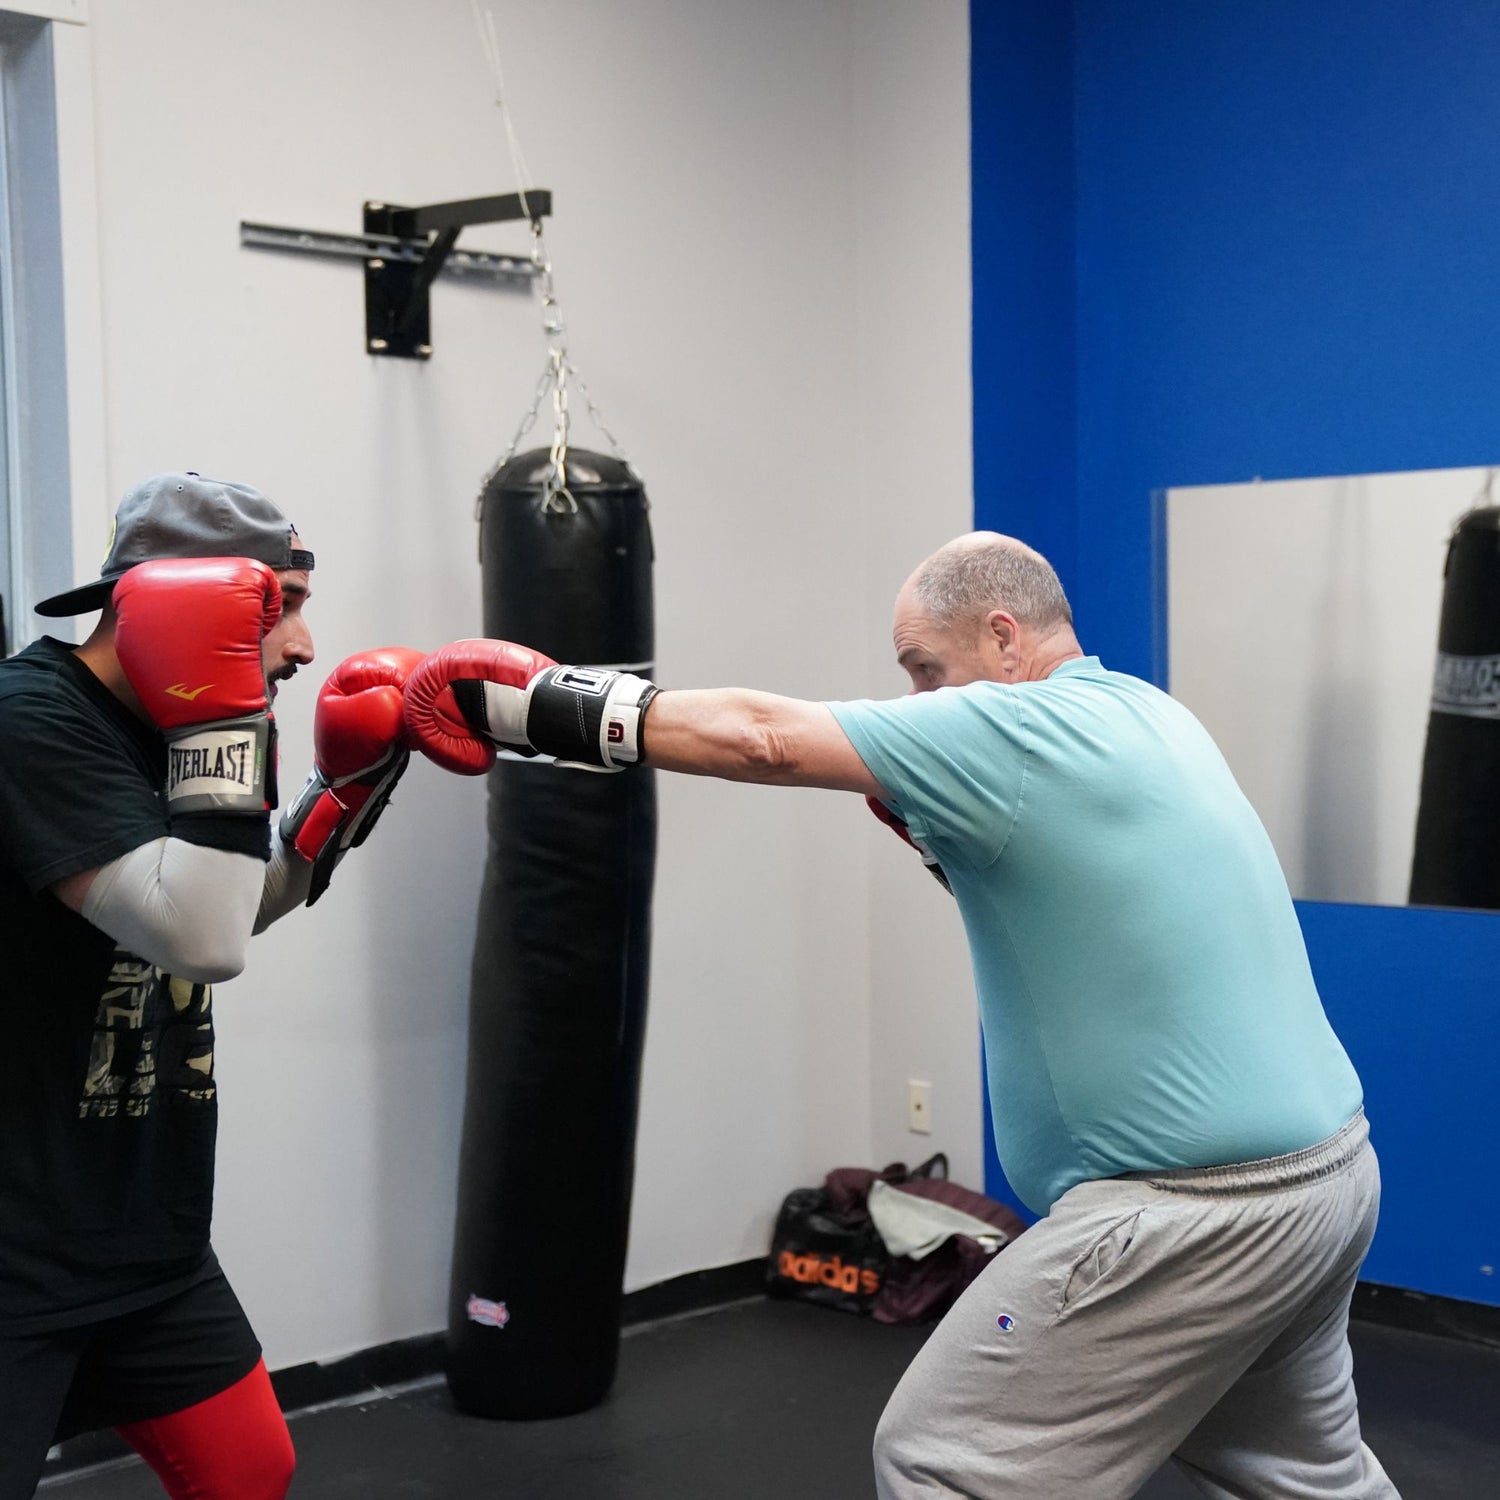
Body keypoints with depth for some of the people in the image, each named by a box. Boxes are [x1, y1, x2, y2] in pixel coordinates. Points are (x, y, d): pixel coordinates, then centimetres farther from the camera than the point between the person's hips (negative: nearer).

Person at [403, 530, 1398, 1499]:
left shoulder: (1025, 728, -15)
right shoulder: (1145, 714, 11)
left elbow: (762, 739, -18)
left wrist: (554, 709, -12)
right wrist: (938, 831, 6)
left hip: (1198, 1212, -10)